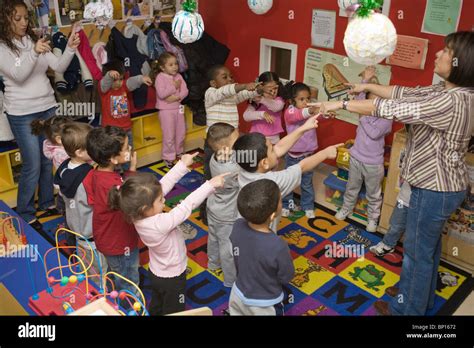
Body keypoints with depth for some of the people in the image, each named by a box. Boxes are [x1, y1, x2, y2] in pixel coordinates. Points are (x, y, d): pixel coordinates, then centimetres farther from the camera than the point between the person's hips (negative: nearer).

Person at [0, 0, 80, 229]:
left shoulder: (35, 41, 8)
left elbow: (59, 68, 0)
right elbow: (18, 75, -19)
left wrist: (70, 49, -18)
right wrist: (34, 53, -34)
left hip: (47, 108, 5)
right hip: (22, 113, -4)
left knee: (49, 160, 10)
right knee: (32, 165, -3)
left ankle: (47, 202, 29)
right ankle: (25, 213, 14)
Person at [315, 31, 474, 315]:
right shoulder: (447, 90, 1)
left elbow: (393, 110, -29)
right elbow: (406, 94, 8)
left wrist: (342, 104, -22)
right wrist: (368, 87, 4)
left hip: (436, 189, -10)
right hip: (441, 184, 10)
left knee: (417, 250, 8)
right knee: (429, 244, 25)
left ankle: (408, 309, 29)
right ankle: (424, 297, 46)